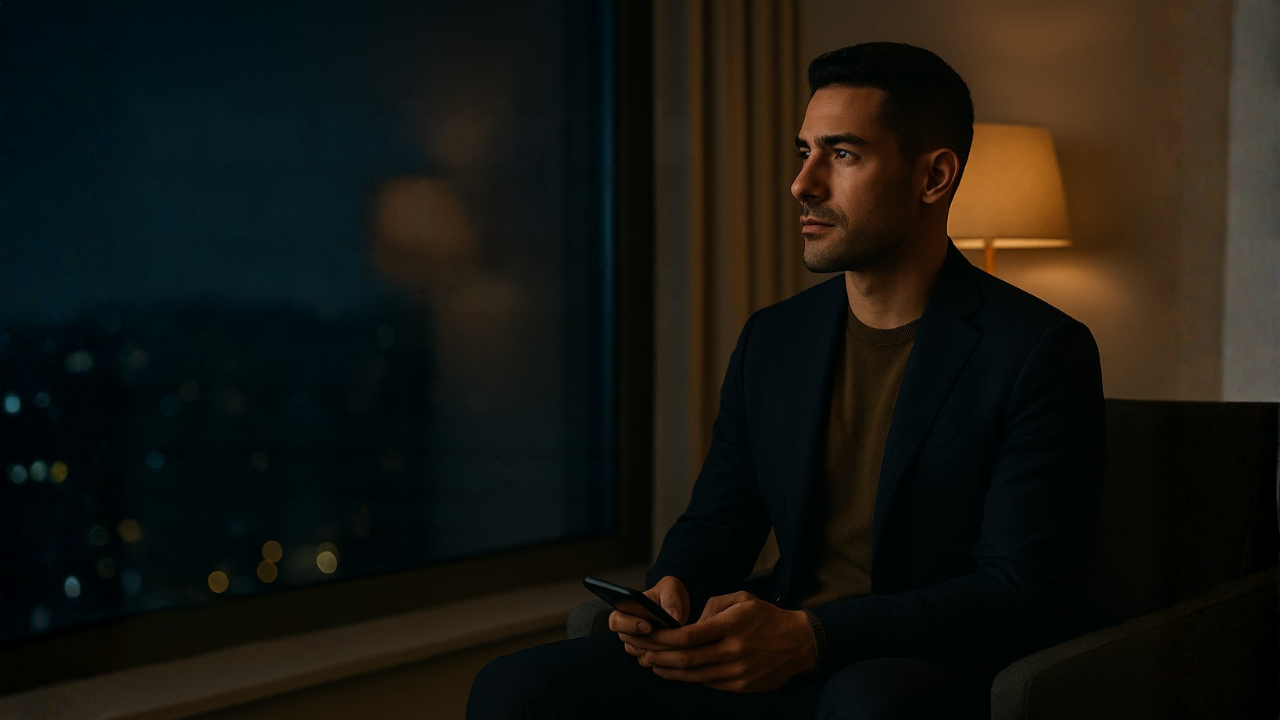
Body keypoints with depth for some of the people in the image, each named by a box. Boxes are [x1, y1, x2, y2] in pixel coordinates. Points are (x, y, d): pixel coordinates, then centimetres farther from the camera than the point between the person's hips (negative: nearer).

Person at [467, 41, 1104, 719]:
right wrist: (671, 591, -7)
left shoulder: (1041, 352, -7)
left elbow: (1020, 594, -13)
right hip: (785, 662, 5)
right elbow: (715, 522, 19)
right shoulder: (771, 338, 13)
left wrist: (811, 636, -26)